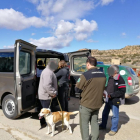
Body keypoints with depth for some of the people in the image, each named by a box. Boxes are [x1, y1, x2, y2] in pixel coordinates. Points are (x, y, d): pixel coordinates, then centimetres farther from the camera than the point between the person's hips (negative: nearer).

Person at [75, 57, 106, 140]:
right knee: (94, 122, 20)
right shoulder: (103, 75, -1)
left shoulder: (86, 75, -20)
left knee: (84, 124, 11)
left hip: (86, 104, -6)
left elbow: (77, 90, -14)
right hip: (97, 104, 6)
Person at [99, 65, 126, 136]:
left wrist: (111, 95, -22)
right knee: (105, 113, 19)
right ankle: (103, 125, 38)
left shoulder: (120, 80, -19)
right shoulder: (110, 78, 5)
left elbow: (122, 91, -20)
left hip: (115, 101, -8)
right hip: (108, 99, 8)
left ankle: (114, 129, 27)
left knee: (115, 115, 8)